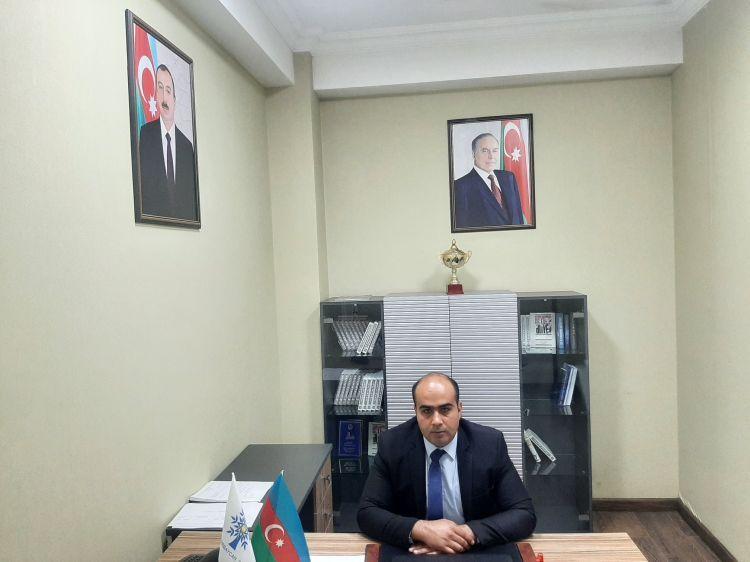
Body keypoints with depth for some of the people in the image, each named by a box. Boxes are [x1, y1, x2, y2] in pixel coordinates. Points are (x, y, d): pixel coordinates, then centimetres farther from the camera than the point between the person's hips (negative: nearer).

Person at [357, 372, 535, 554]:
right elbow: (367, 513, -9)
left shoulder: (490, 444, -10)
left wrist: (468, 533, -23)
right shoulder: (392, 444, -10)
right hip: (412, 553, 0)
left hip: (477, 554, 1)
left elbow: (524, 514, -9)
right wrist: (420, 530, -24)